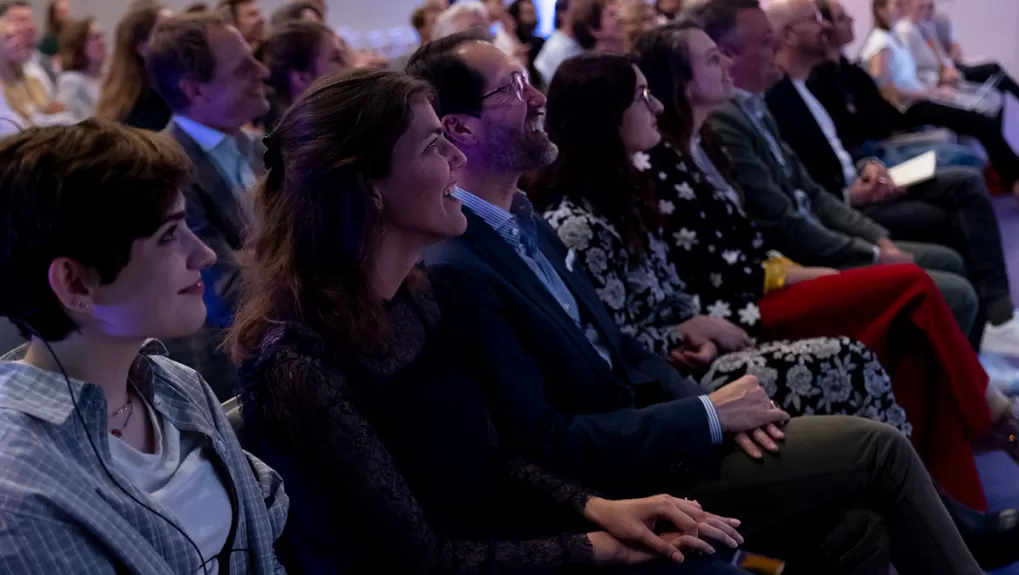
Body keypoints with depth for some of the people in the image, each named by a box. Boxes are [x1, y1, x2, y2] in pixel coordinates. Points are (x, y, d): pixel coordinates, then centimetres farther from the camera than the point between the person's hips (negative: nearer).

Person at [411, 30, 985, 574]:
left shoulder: (522, 219, 7)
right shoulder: (453, 271, -23)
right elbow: (545, 445, -24)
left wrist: (706, 401, -3)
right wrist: (709, 414, -17)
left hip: (639, 426, 8)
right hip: (617, 485, -8)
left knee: (852, 526, 0)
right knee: (880, 449, -5)